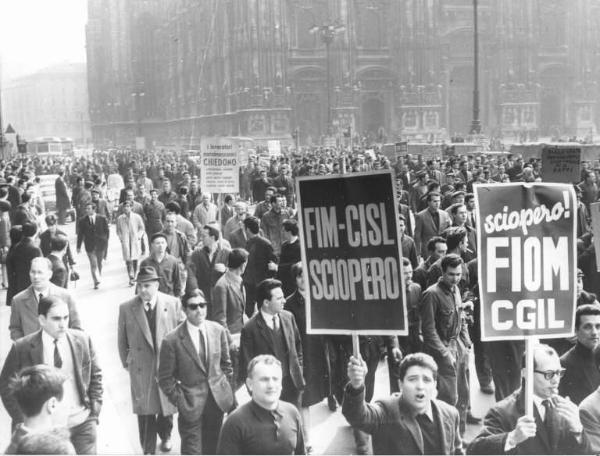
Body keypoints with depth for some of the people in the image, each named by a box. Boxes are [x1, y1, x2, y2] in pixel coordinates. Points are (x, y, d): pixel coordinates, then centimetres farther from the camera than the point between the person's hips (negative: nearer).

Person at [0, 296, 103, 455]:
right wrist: (24, 421, -4)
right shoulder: (22, 348, -8)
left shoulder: (82, 340, -1)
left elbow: (95, 376, 9)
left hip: (82, 424, 2)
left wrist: (94, 410, 2)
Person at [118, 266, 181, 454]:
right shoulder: (126, 308, -8)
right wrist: (126, 363, 7)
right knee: (145, 412, 2)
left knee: (167, 407, 16)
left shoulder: (173, 304, -7)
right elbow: (122, 340, 3)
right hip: (141, 369, -1)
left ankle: (165, 436, 44)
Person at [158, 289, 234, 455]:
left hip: (218, 401, 4)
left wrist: (228, 391, 7)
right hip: (191, 405, -4)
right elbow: (165, 379, -8)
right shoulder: (172, 340, -15)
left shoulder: (218, 331, -2)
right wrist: (180, 402, -9)